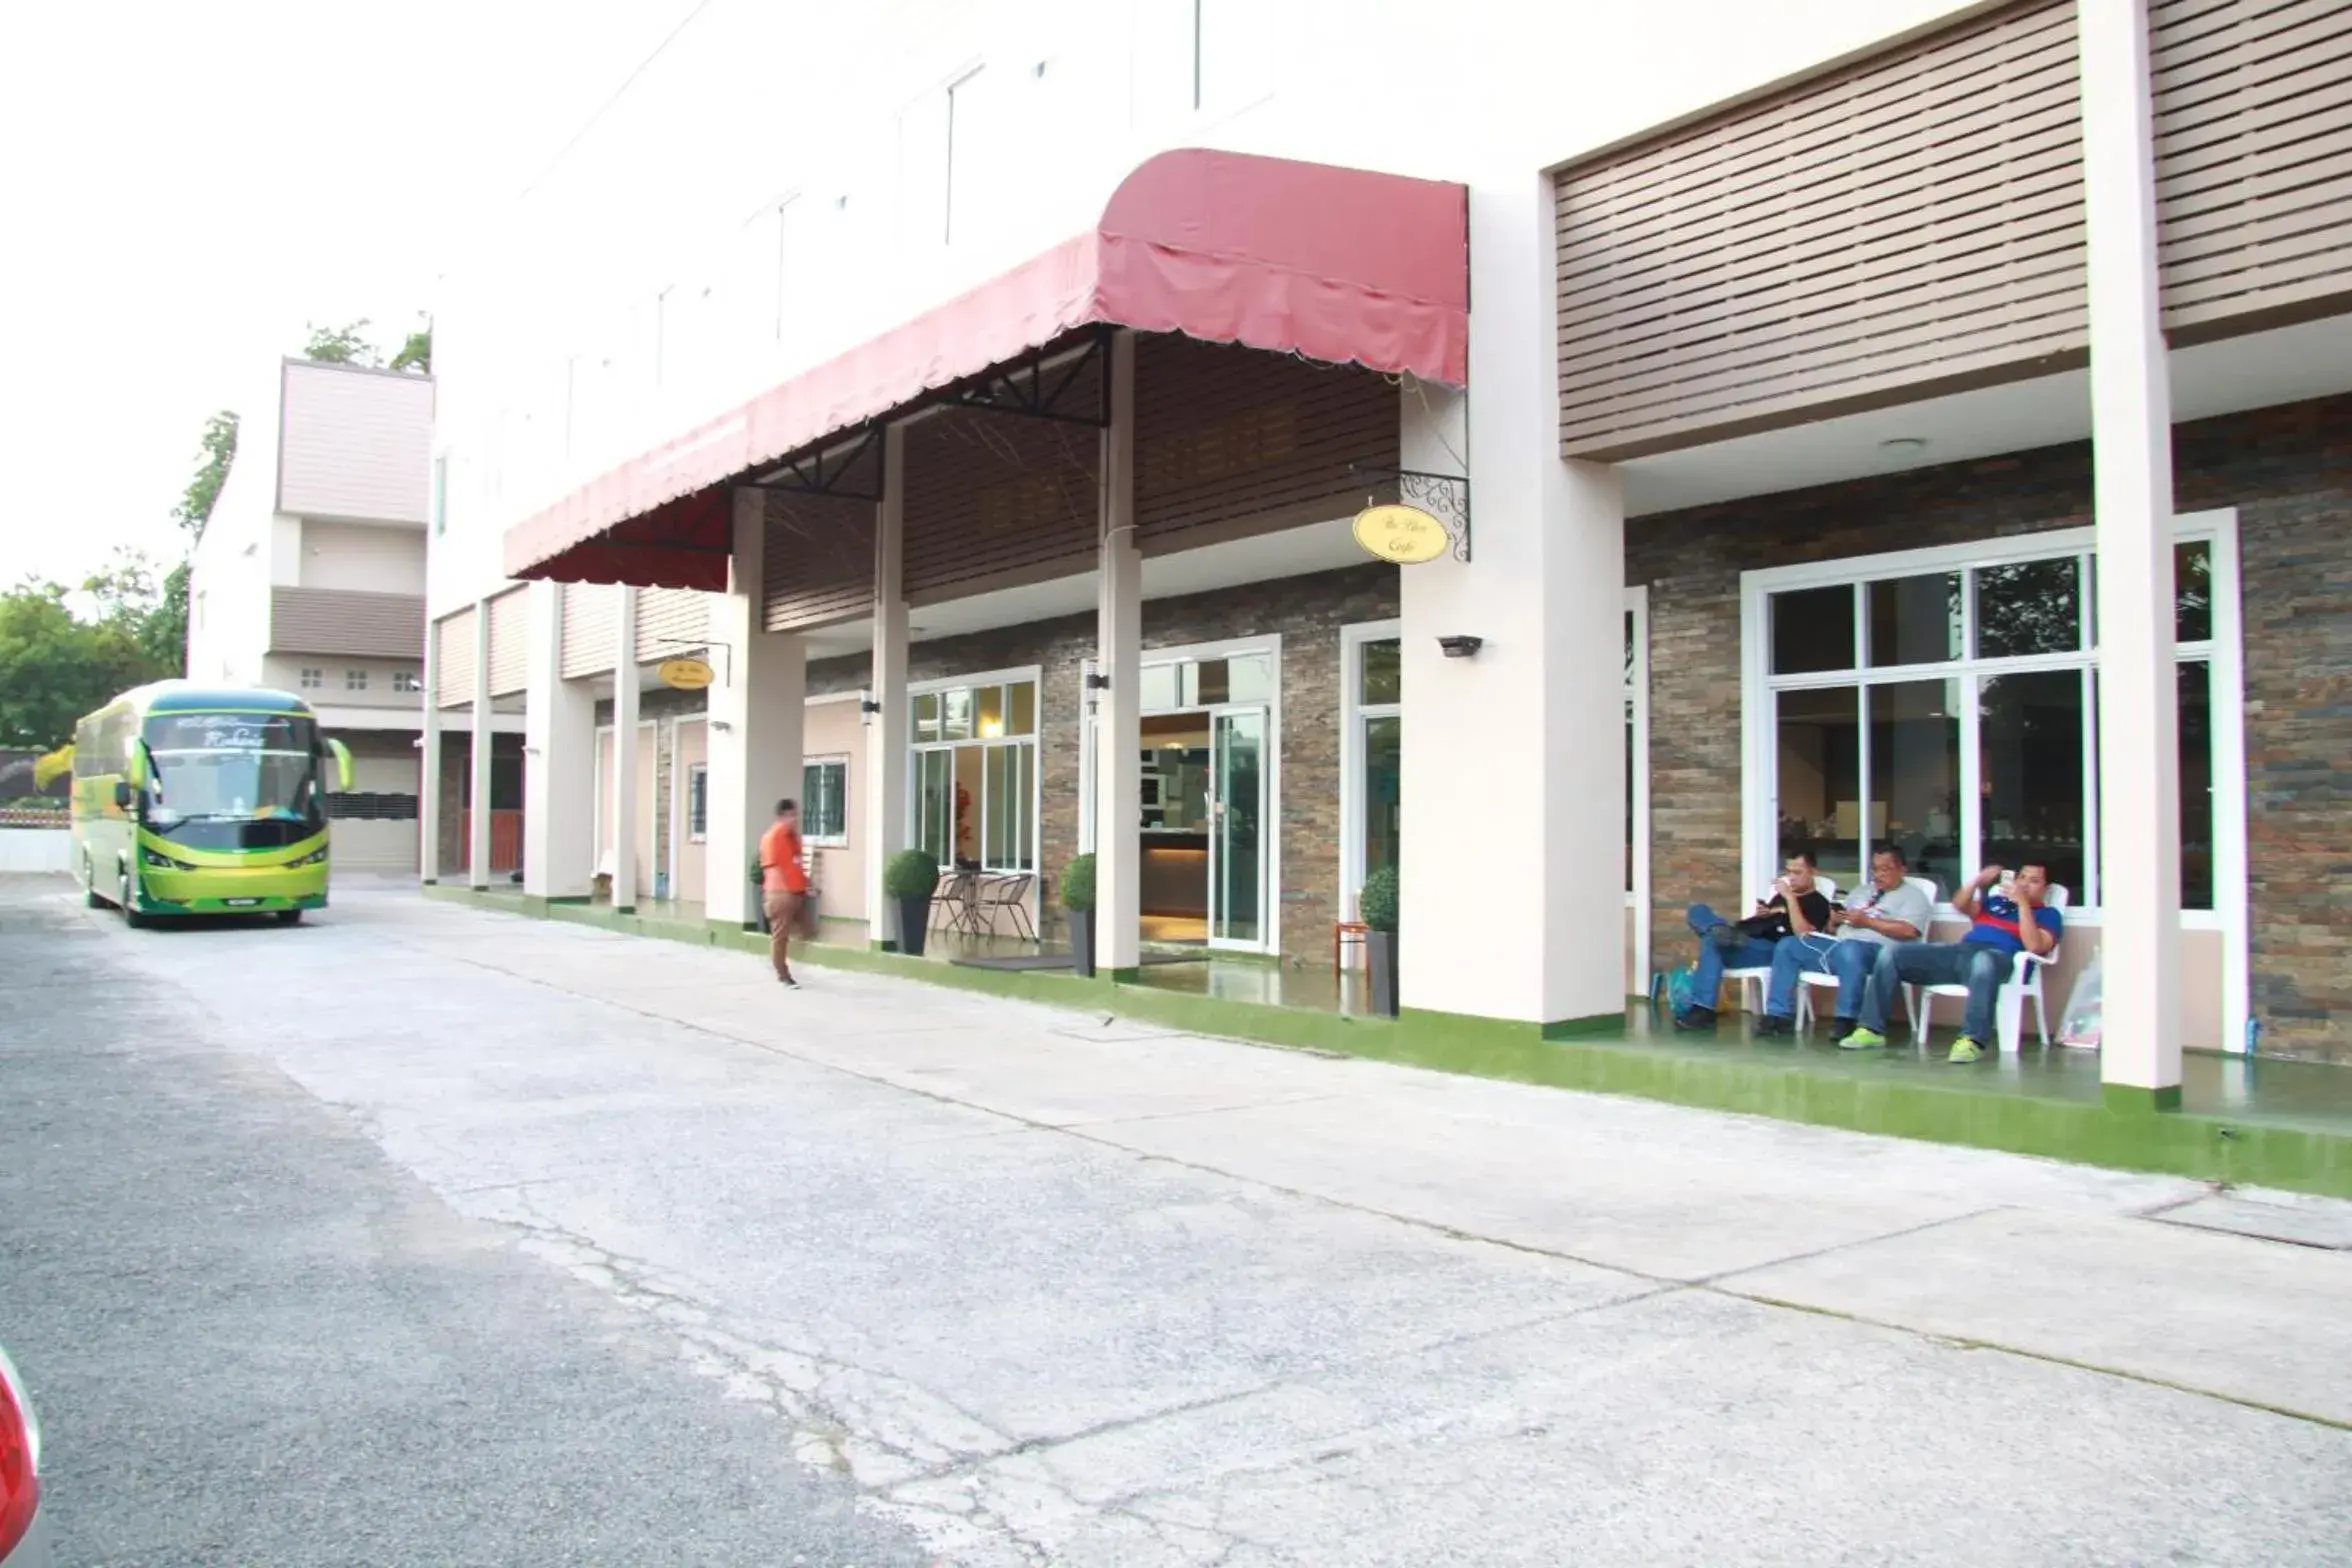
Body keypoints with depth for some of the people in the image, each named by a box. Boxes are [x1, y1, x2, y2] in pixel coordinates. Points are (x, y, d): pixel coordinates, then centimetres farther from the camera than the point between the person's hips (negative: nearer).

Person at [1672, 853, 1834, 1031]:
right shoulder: (1781, 895, 29)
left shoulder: (1817, 903, 3)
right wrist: (1760, 914, 11)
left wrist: (1790, 898, -16)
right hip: (1743, 940, 8)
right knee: (1698, 910, -6)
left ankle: (1702, 1010, -36)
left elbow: (1802, 934, -15)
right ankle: (1725, 933, -34)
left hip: (1770, 949, -8)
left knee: (1711, 941, -33)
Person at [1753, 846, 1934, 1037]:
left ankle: (1847, 1021, -37)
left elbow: (1908, 931, -11)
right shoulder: (1861, 891, 29)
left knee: (1848, 949, -41)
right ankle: (1779, 1015, -14)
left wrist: (1867, 922, -12)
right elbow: (1835, 928, 27)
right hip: (1837, 946, 8)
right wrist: (1834, 921, 3)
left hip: (1876, 951, -7)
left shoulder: (1913, 897, 8)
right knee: (1787, 946, -6)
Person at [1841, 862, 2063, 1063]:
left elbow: (2034, 947, -4)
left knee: (1983, 962, -45)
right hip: (1959, 950, 6)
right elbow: (1960, 905, 19)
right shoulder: (1996, 901, 33)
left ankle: (1972, 1040, -48)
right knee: (1890, 953, -13)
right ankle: (1871, 1029, -17)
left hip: (1998, 957, -6)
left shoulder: (2048, 915, 16)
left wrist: (2022, 903, -8)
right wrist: (1979, 881, 4)